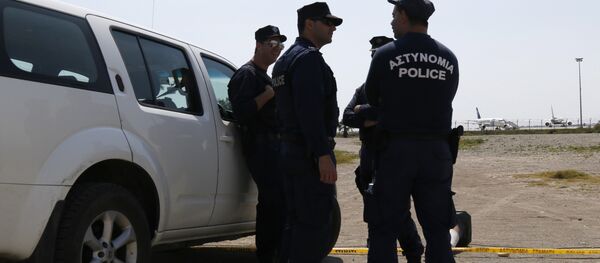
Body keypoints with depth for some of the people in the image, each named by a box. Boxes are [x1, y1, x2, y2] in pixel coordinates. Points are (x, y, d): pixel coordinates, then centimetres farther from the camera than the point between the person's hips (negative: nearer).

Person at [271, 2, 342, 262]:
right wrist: (323, 154, -24)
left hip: (291, 151, 10)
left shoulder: (286, 59, 21)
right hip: (310, 154, -10)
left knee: (299, 221, 15)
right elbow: (310, 111, -22)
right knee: (316, 224, -7)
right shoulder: (308, 57, -12)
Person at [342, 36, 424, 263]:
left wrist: (362, 111, -11)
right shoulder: (363, 88, 14)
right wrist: (370, 119, -13)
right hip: (368, 157, 6)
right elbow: (346, 117, 5)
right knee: (372, 211, 11)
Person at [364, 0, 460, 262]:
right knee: (437, 231, 10)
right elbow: (445, 100, 8)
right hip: (437, 152, 3)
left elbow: (371, 99, 6)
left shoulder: (385, 54, -5)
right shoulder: (449, 58, 4)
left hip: (396, 150, -3)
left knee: (385, 230, 5)